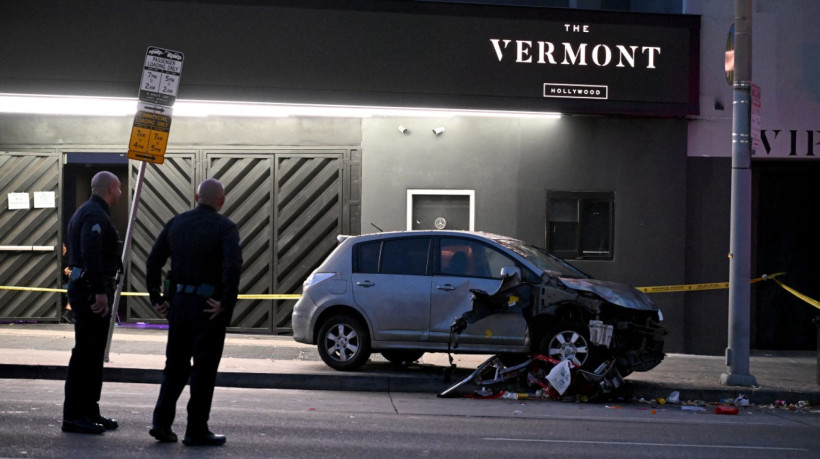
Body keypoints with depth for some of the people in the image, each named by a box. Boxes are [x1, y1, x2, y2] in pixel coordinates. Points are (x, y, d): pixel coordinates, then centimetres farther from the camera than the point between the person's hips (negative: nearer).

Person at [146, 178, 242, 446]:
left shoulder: (177, 223, 9)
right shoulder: (224, 227, -8)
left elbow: (153, 260, 9)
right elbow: (232, 266, -23)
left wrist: (156, 298, 12)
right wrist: (226, 303, -17)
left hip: (178, 303, 5)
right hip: (208, 307, -5)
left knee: (175, 365, 16)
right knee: (204, 369, 3)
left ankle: (162, 423, 12)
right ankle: (196, 431, 6)